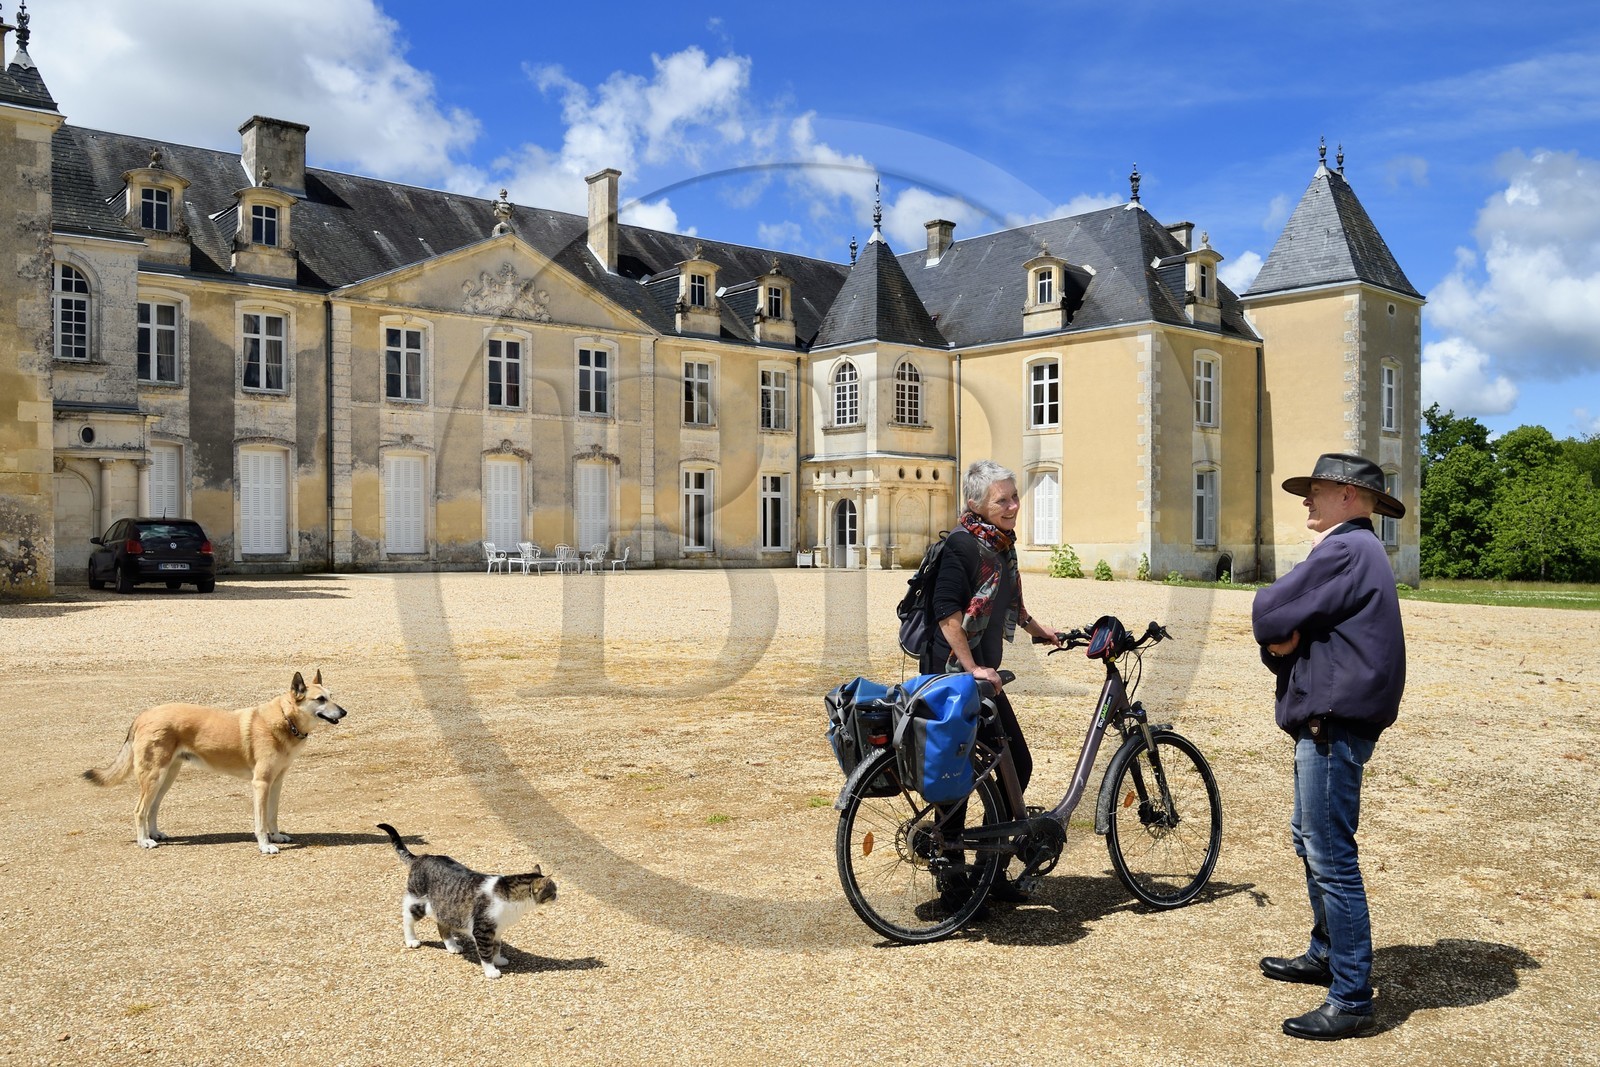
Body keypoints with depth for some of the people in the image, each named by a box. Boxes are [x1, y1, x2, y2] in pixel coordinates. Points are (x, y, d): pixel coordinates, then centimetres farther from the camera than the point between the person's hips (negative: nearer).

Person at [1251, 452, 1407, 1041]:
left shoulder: (1345, 551, -17)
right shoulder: (1356, 550, 19)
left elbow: (1267, 613, -21)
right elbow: (1277, 623, 13)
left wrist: (1279, 633, 0)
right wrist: (1286, 639, -8)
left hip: (1334, 722, -11)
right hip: (1325, 720, 11)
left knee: (1331, 856, -7)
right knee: (1310, 839, 21)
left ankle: (1351, 998, 0)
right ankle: (1326, 953, 35)